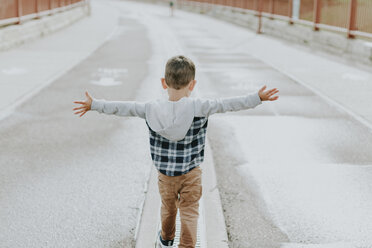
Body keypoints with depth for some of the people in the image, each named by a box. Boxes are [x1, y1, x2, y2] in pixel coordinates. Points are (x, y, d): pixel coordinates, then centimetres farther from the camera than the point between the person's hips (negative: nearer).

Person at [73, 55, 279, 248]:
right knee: (189, 212, 11)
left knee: (168, 207, 25)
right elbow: (227, 104, -15)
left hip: (165, 173, 3)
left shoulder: (151, 109, -12)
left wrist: (94, 104, 7)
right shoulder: (199, 107, -18)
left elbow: (123, 107, -4)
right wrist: (257, 98, -8)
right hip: (191, 173, -3)